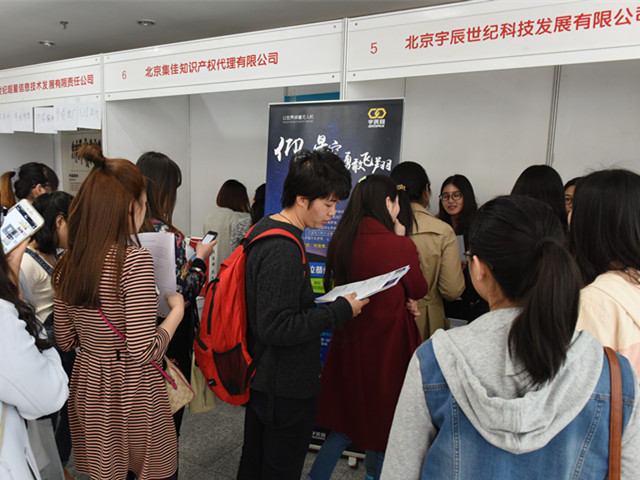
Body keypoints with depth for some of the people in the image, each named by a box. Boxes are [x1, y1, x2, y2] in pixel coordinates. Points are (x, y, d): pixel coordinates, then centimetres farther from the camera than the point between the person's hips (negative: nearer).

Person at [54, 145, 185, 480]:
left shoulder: (67, 262, -1)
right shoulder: (134, 258, -23)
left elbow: (65, 339, 8)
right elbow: (144, 352, -24)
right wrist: (177, 309, -10)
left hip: (87, 389, 7)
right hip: (131, 396, -7)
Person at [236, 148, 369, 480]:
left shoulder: (263, 229, 5)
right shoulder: (283, 250, -26)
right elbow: (276, 327, -28)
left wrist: (321, 302, 6)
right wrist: (341, 310, -21)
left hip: (260, 378, 9)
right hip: (286, 388, -9)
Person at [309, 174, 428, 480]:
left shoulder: (340, 241, -5)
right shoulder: (401, 246, -20)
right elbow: (419, 291, -3)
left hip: (349, 346, 5)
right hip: (388, 348, -5)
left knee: (345, 427, 22)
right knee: (387, 432, 16)